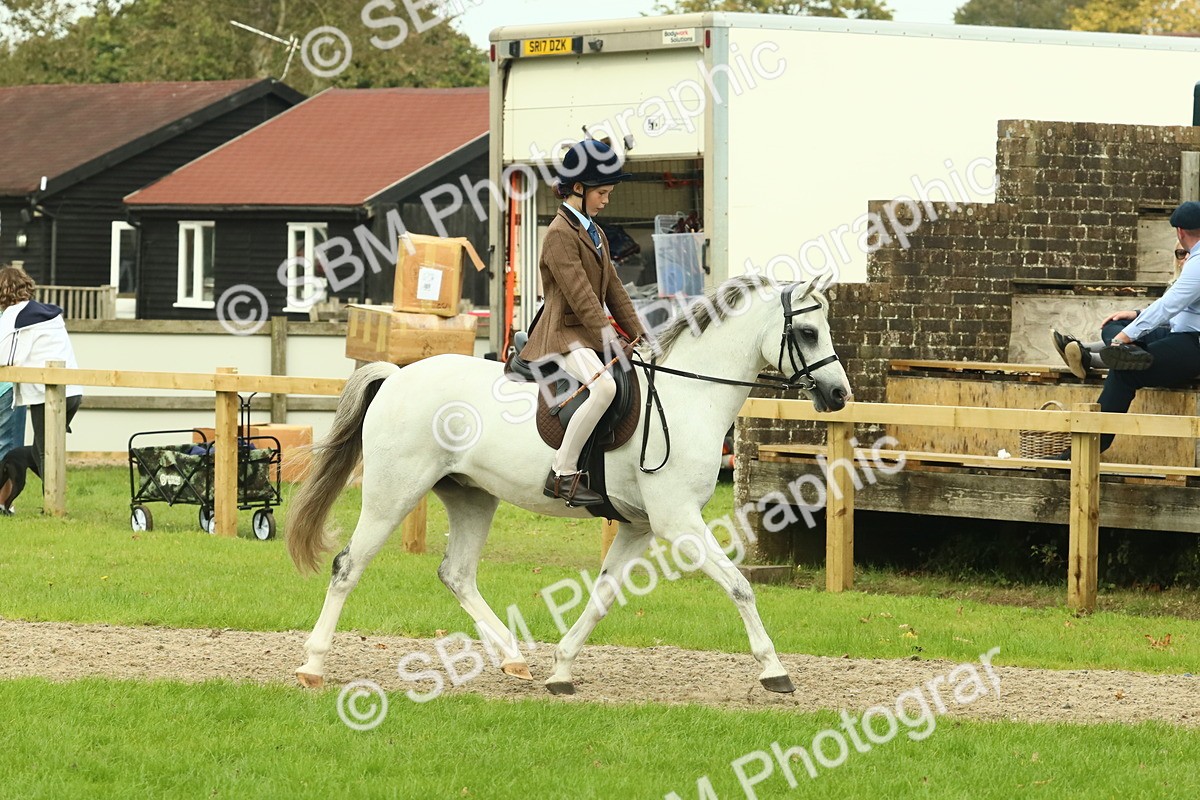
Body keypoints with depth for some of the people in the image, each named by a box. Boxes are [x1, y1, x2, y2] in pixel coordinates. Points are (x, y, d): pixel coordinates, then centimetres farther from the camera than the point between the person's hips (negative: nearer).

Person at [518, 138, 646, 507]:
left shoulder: (595, 234, 18)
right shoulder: (560, 234, -12)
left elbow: (613, 290, 17)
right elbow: (580, 295, -20)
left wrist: (637, 335, 7)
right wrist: (610, 340, -25)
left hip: (591, 330, 10)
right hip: (563, 333, -10)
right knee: (604, 386, -33)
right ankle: (562, 475, -29)